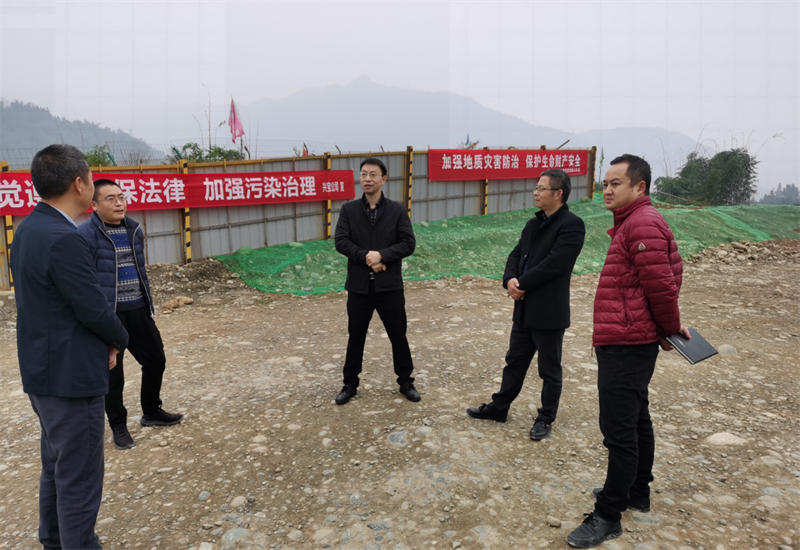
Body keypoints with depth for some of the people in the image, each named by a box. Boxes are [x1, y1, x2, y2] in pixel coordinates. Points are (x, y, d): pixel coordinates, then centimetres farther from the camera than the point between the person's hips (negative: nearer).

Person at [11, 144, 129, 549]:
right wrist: (119, 340, -1)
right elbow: (94, 308, -22)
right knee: (79, 479, 4)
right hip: (71, 377, -10)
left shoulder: (27, 230, 7)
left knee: (56, 468, 24)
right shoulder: (64, 239, -24)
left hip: (42, 372, 10)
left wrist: (102, 342, 3)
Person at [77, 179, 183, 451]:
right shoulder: (86, 234, -11)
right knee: (113, 373, 6)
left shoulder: (134, 229, 9)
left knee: (156, 360, 13)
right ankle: (118, 427, 24)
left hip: (138, 311, 6)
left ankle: (151, 412, 34)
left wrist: (149, 304, 17)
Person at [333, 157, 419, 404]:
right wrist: (366, 257, -18)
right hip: (358, 285, 1)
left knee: (398, 336, 9)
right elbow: (341, 242, -6)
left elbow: (409, 243, -7)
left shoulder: (397, 210, 0)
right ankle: (350, 383, 27)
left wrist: (381, 255, -19)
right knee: (356, 337, 12)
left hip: (390, 286, 0)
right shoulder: (348, 210, 2)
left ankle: (406, 381, 27)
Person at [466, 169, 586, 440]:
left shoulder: (572, 224, -13)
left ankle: (546, 418, 26)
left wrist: (521, 284, -15)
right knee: (514, 361, 19)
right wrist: (510, 279, -11)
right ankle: (499, 407, 33)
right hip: (524, 309, 8)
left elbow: (554, 263, -22)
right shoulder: (533, 224, 13)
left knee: (549, 369, 9)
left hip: (549, 311, -8)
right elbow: (516, 255, 9)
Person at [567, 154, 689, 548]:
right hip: (629, 342, 11)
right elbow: (672, 269, 21)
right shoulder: (634, 222, 16)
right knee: (635, 420, 20)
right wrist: (668, 327, 14)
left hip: (625, 345, -11)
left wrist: (670, 328, -4)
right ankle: (636, 493, 35)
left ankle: (608, 517, 7)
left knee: (619, 430, -3)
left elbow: (661, 284, -19)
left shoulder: (642, 224, -17)